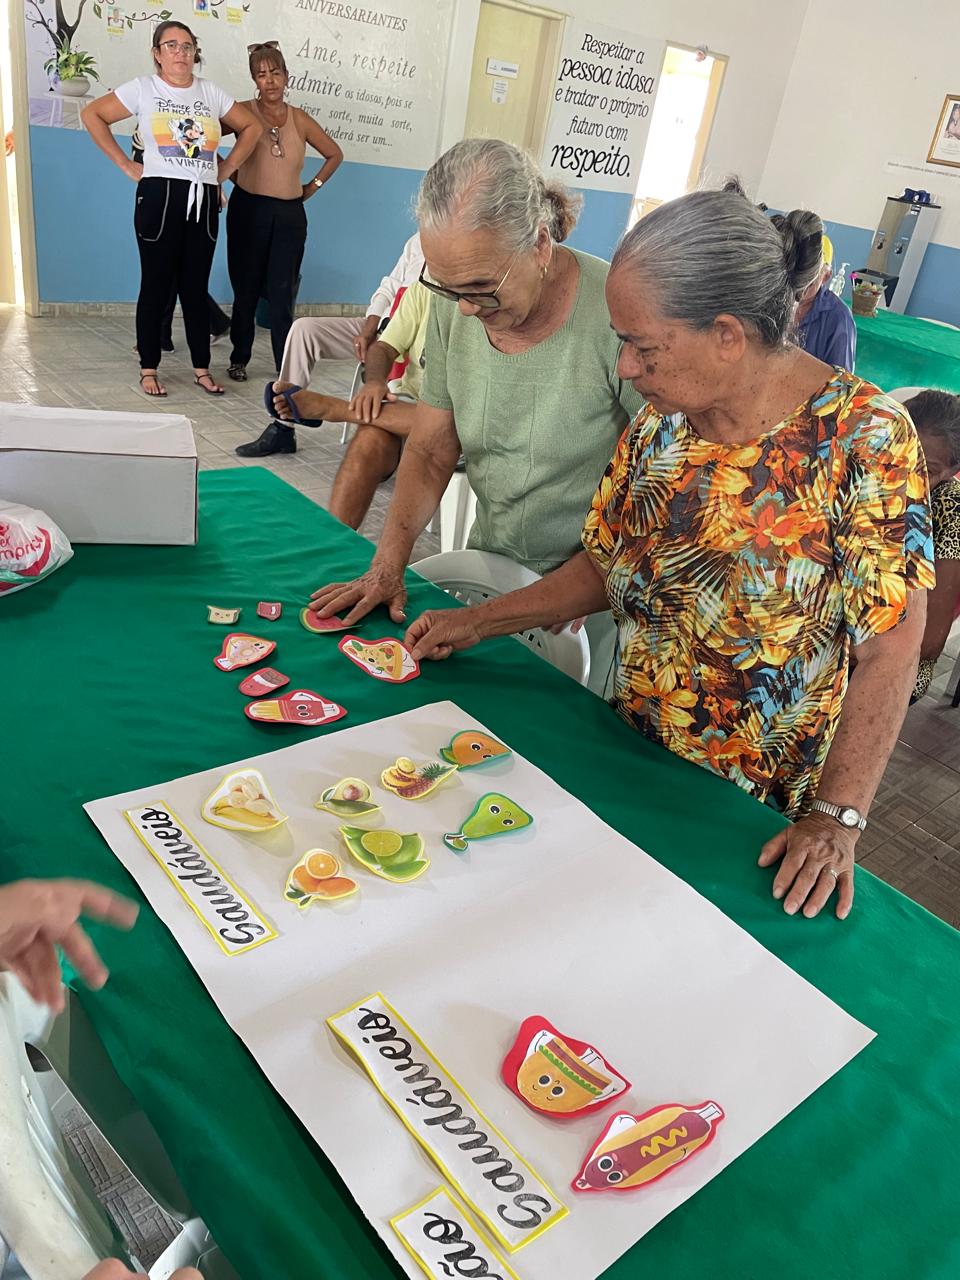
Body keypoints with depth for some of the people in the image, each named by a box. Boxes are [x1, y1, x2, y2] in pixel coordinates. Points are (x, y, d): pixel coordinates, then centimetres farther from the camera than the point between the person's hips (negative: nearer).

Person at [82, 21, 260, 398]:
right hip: (160, 197, -3)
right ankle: (148, 369, 10)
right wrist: (125, 164, -3)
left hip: (204, 199, 3)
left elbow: (251, 127, 20)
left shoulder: (210, 92, 12)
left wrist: (228, 167, 10)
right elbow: (92, 115, 1)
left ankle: (201, 369, 13)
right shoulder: (143, 88, 3)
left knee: (196, 287, 7)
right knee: (156, 285, 1)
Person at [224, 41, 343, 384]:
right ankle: (239, 359, 19)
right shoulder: (243, 112, 0)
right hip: (249, 211, -1)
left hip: (290, 215, 1)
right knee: (246, 290, 6)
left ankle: (287, 367, 1)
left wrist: (312, 186, 12)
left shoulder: (300, 120, 7)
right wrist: (229, 174, -3)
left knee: (282, 293, -1)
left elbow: (334, 154, 19)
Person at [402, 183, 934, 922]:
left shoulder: (862, 438, -20)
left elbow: (890, 647, -20)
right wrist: (479, 623, 1)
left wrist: (837, 817, -23)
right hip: (630, 757, 5)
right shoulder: (661, 421, -4)